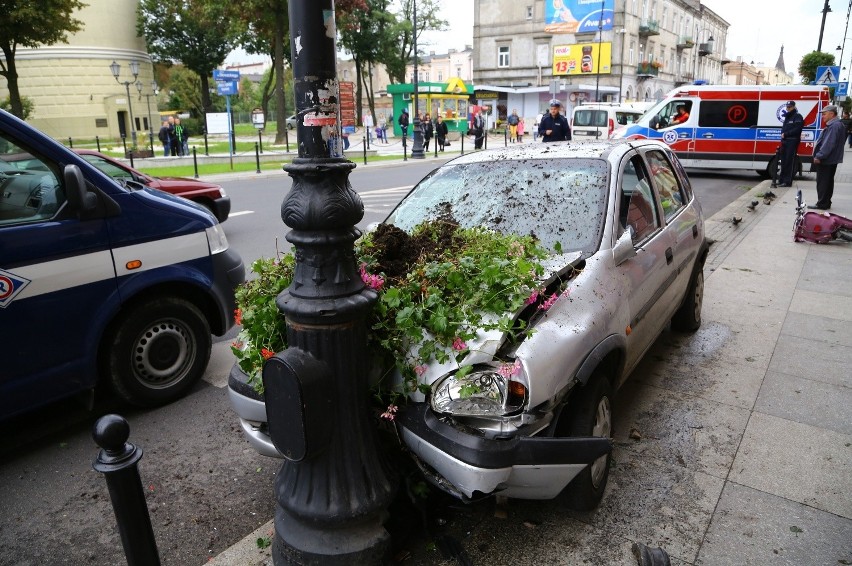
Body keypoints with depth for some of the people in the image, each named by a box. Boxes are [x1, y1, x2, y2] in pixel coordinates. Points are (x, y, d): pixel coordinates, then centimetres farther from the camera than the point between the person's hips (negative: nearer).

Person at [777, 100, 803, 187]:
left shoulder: (797, 116, -5)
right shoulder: (787, 116, 21)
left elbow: (797, 129, -15)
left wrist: (785, 134, -15)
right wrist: (783, 134, 8)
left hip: (792, 141, -8)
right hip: (785, 141, 8)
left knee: (789, 161, -9)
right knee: (784, 161, 10)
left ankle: (788, 181, -10)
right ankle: (782, 180, 16)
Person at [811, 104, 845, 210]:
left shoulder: (834, 126, -19)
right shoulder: (835, 125, 15)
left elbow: (829, 143, -25)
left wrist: (819, 156, -24)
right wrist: (819, 155, 20)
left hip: (826, 160, -11)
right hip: (831, 160, 11)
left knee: (823, 182, -5)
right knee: (828, 182, 15)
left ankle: (822, 204, -2)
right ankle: (825, 203, 23)